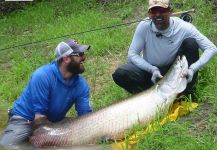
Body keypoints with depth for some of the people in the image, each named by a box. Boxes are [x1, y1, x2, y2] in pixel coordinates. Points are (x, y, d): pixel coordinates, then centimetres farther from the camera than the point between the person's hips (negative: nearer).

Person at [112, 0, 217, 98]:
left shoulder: (183, 28, -20)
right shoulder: (144, 26, -19)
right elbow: (132, 54, -14)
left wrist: (193, 69, -34)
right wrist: (152, 69, -29)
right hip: (149, 70, 0)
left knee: (191, 42, -23)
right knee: (120, 74, -27)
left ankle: (188, 90, -9)